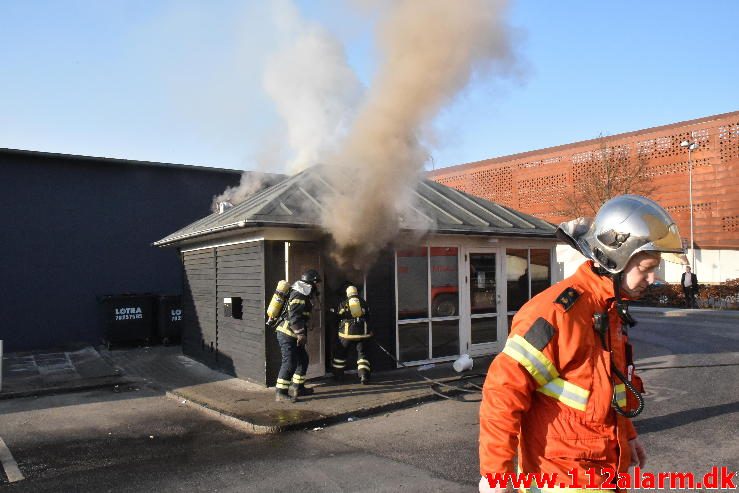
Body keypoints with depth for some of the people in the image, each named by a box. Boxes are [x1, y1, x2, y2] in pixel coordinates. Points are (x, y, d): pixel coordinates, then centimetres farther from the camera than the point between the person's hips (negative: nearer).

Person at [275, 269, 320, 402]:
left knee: (303, 359, 16)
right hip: (287, 334, -10)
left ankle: (297, 387, 26)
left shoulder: (304, 295, 17)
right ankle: (280, 393, -5)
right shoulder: (298, 295, -16)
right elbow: (294, 316, -24)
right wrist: (301, 334, -22)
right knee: (290, 363, -10)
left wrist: (301, 334, 21)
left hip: (293, 335, 10)